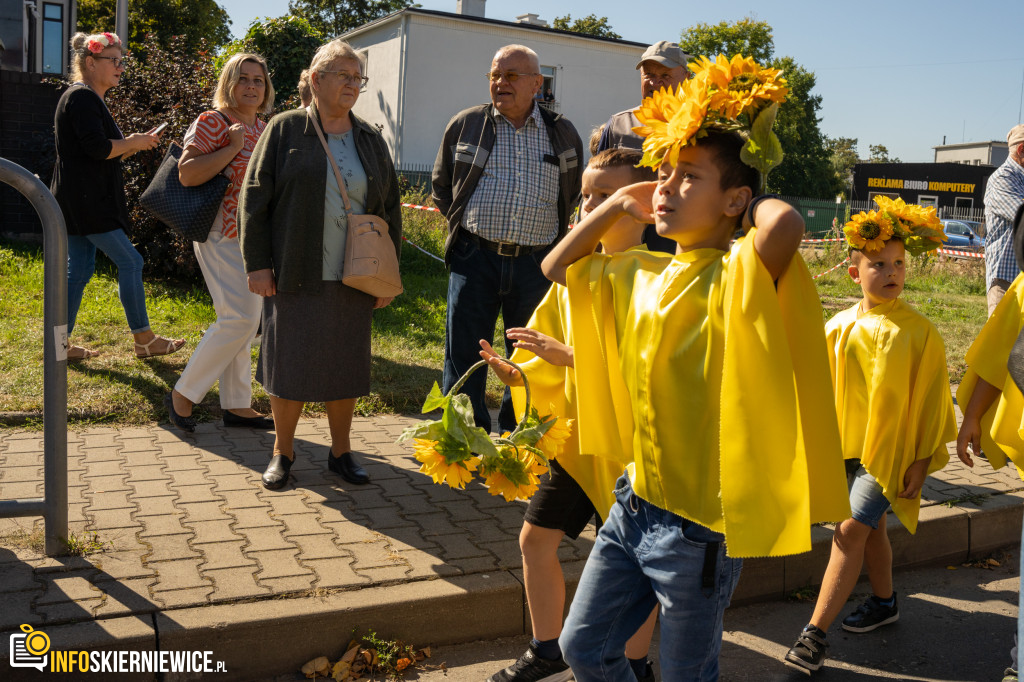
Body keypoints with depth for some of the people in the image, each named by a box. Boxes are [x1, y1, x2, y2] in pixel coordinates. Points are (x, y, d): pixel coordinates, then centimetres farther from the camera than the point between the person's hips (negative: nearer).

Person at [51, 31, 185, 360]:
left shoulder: (88, 98, 20)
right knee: (129, 262, -6)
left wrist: (134, 144, 11)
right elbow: (98, 148, -23)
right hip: (86, 201, -11)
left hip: (82, 202, 11)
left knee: (79, 269, 11)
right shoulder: (82, 98, -12)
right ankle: (144, 339, 2)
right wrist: (133, 142, -8)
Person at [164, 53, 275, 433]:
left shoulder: (262, 128, 14)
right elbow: (187, 174, -20)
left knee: (244, 321, 9)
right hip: (224, 234, -8)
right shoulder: (211, 122, -9)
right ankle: (183, 394, 1)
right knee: (239, 318, -13)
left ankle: (236, 405, 17)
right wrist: (233, 147, -19)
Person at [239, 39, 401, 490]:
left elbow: (390, 210, 13)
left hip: (353, 279, 3)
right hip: (295, 277, -3)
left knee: (345, 367, 9)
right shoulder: (285, 130, 0)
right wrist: (257, 263, -8)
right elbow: (254, 198, -2)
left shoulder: (371, 140, 11)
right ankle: (282, 453, 20)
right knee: (289, 365, 3)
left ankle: (340, 451, 24)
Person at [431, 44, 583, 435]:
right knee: (464, 355, 1)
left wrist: (552, 236, 12)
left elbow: (572, 193, 21)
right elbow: (442, 185, 17)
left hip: (536, 265, 1)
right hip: (475, 258, -1)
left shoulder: (563, 134, 9)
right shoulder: (465, 125, 7)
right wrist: (463, 226, 9)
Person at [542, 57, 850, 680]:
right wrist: (620, 205, 9)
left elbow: (786, 225, -39)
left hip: (699, 521, -7)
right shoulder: (639, 274, 5)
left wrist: (755, 201, -16)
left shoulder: (737, 274, -17)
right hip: (635, 500, 7)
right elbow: (556, 266, 17)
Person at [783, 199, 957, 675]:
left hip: (890, 449, -5)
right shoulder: (838, 328, 0)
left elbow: (931, 401, -6)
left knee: (851, 531, -12)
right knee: (871, 527, 20)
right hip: (848, 446, 5)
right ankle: (884, 602, 43)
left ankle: (815, 634, -9)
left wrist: (923, 460, -6)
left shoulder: (919, 332, -11)